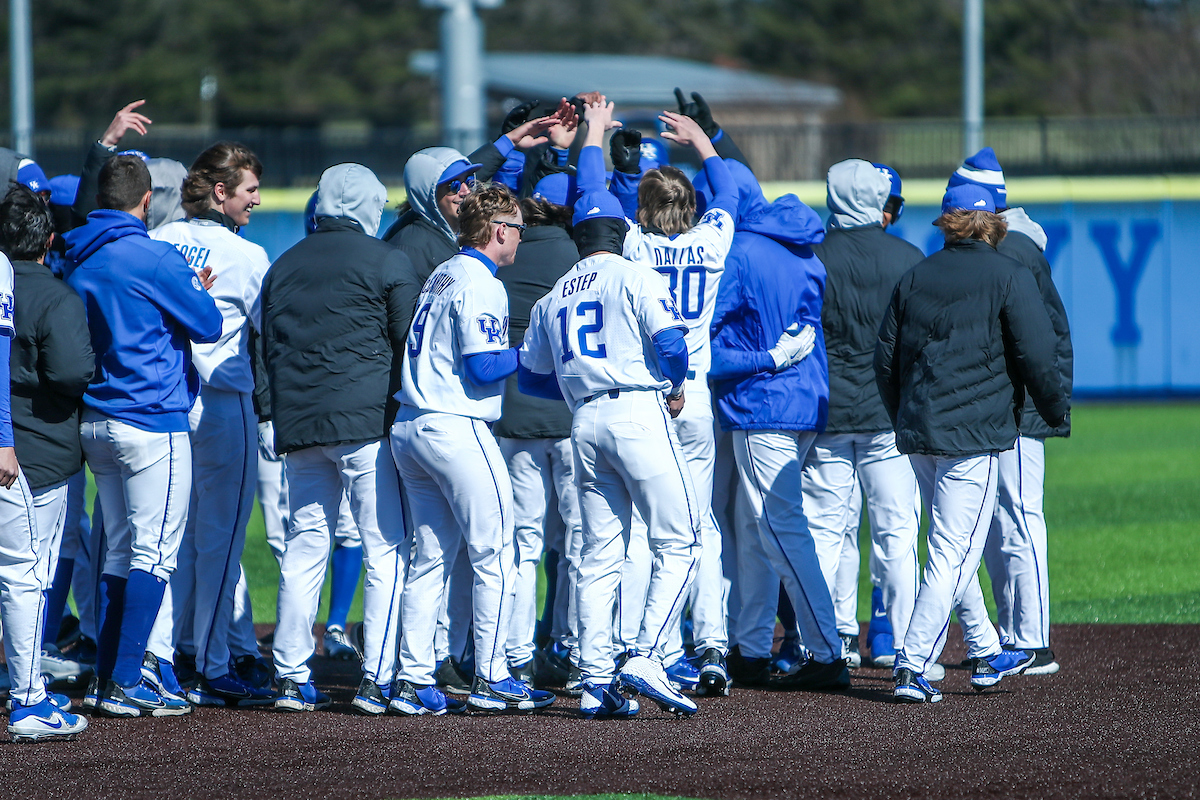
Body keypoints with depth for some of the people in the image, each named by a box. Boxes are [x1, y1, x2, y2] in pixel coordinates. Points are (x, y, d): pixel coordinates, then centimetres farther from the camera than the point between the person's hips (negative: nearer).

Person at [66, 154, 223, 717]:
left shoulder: (79, 262, 9)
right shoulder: (152, 259, -13)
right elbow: (208, 326, -7)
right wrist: (198, 291, 14)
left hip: (95, 425, 8)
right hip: (153, 421, -8)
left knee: (120, 552, 13)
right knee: (154, 554, -6)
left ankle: (109, 677, 12)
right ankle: (126, 683, -10)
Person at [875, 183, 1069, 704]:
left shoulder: (914, 277, 11)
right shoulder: (1009, 277, -4)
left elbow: (886, 361, 13)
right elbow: (1037, 357, -8)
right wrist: (1056, 411, 8)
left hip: (917, 434, 6)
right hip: (974, 435, -6)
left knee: (954, 549, 19)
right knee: (954, 554, -6)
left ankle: (986, 653, 28)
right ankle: (913, 667, -13)